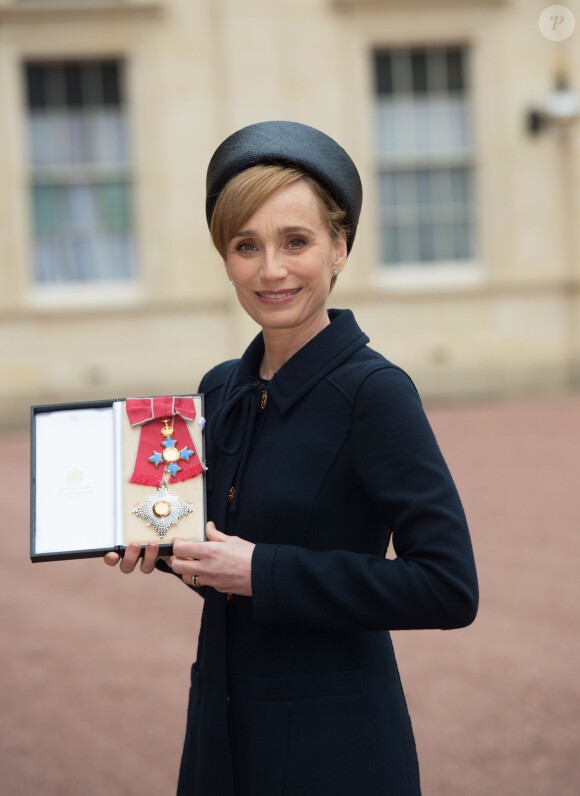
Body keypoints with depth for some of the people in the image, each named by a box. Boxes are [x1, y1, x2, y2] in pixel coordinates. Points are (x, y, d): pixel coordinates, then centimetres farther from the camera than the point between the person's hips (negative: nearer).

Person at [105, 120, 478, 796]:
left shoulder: (374, 392, -15)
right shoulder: (223, 391, 6)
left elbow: (448, 587, -20)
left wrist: (263, 572, -20)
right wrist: (161, 544, -5)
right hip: (223, 733, 7)